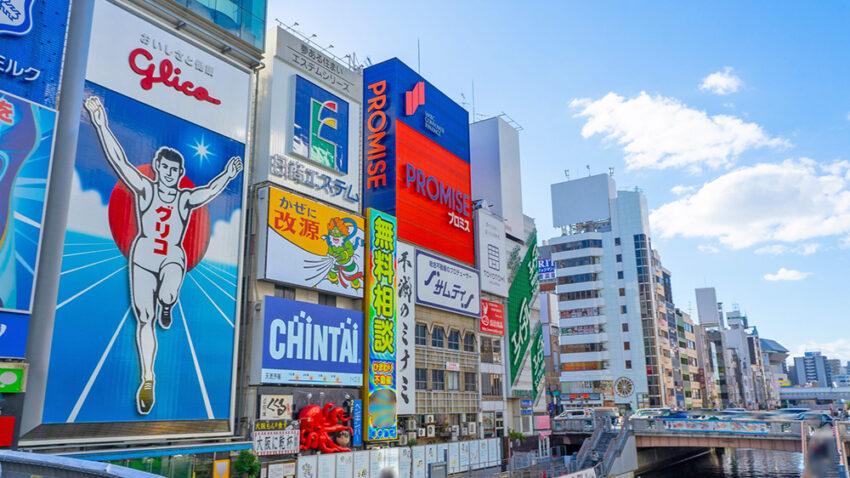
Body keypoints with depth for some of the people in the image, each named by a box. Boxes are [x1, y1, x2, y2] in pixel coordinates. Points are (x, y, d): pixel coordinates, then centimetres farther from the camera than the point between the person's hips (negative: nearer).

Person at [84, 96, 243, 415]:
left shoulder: (186, 199, 5)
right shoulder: (145, 189, 1)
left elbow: (211, 190, -8)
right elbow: (118, 160, -8)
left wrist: (227, 176, -24)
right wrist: (101, 123, -16)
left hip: (173, 259, 0)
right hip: (143, 257, 0)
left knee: (168, 296, -31)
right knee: (144, 319, -5)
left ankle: (167, 305, 10)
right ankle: (147, 379, 3)